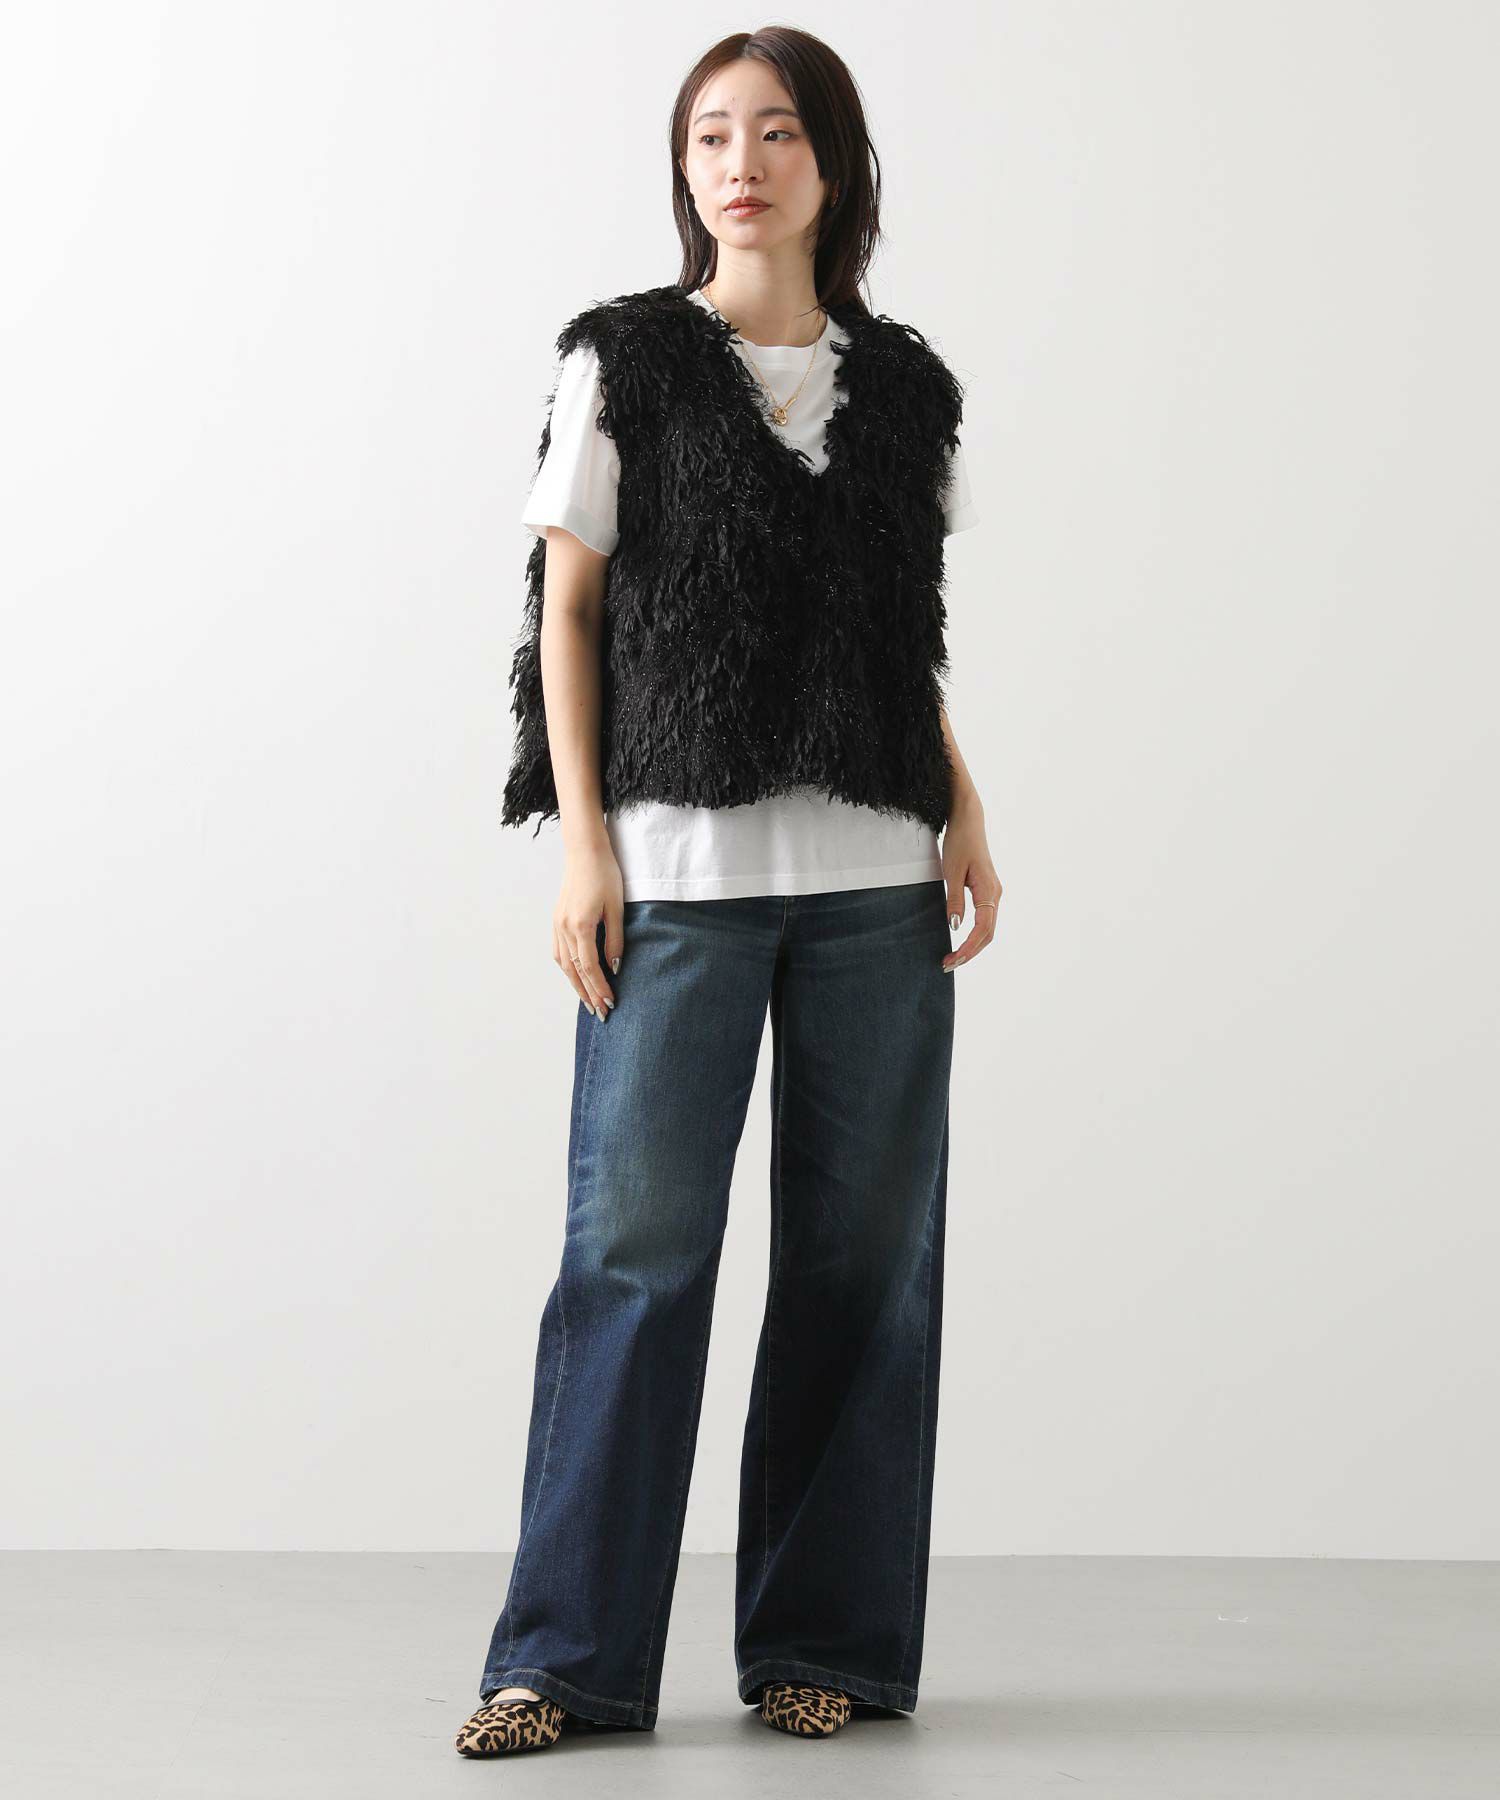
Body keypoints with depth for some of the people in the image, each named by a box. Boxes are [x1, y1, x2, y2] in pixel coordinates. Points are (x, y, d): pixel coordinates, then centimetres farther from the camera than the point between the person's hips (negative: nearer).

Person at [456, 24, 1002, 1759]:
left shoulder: (902, 384, 12)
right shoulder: (624, 360, 4)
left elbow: (916, 640, 16)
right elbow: (567, 609, 2)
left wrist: (965, 815, 3)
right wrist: (582, 843, -7)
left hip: (876, 878, 3)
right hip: (679, 869, -3)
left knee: (864, 1252, 4)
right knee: (636, 1242, -4)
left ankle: (823, 1641, 15)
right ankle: (569, 1655, 4)